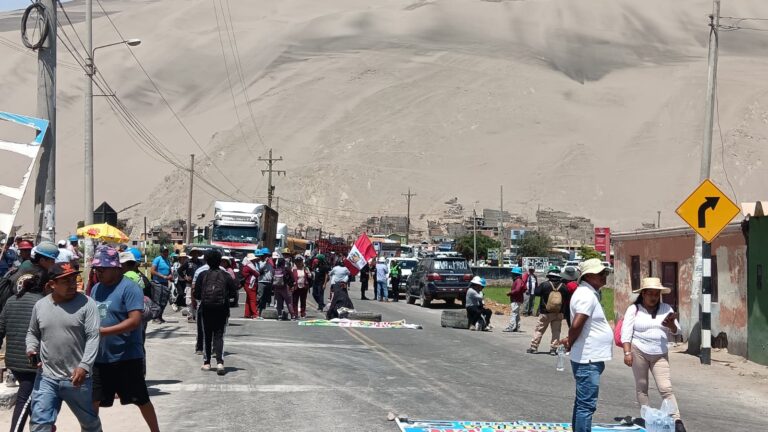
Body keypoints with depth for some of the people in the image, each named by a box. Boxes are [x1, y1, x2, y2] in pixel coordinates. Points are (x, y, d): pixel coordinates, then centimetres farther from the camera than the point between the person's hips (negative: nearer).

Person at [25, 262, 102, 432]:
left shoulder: (86, 304, -8)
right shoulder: (40, 305, 5)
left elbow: (93, 337, -13)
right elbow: (32, 332, 20)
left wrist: (84, 366, -24)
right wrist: (31, 349, -1)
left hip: (77, 377, -3)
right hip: (46, 377, 3)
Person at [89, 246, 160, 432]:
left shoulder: (129, 288, -13)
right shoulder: (97, 288, 9)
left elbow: (134, 321, -22)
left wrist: (103, 331, -27)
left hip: (127, 357, -6)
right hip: (100, 357, 6)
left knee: (141, 400, 6)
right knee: (92, 401, 9)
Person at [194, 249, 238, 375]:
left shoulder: (202, 275, -4)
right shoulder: (225, 275, -2)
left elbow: (196, 294, -5)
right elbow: (234, 292, -2)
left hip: (206, 309, 0)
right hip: (222, 310, 0)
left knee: (206, 336, 13)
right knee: (219, 336, 2)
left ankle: (206, 362, 18)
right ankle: (220, 362, -15)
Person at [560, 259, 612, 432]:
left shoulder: (587, 293, 15)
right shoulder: (587, 295, -18)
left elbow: (576, 325, 24)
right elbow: (576, 325, -28)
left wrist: (570, 341, 10)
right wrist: (570, 343, -12)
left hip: (588, 359, 11)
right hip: (588, 359, -11)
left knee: (582, 403, 17)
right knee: (587, 405, -8)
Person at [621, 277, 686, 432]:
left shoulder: (666, 308, 9)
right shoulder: (634, 309, -1)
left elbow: (676, 331, 11)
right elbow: (626, 332, -6)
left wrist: (671, 324, -12)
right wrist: (627, 352, -16)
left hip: (660, 354, 2)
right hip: (639, 351, -2)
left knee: (666, 388, -7)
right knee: (641, 387, 5)